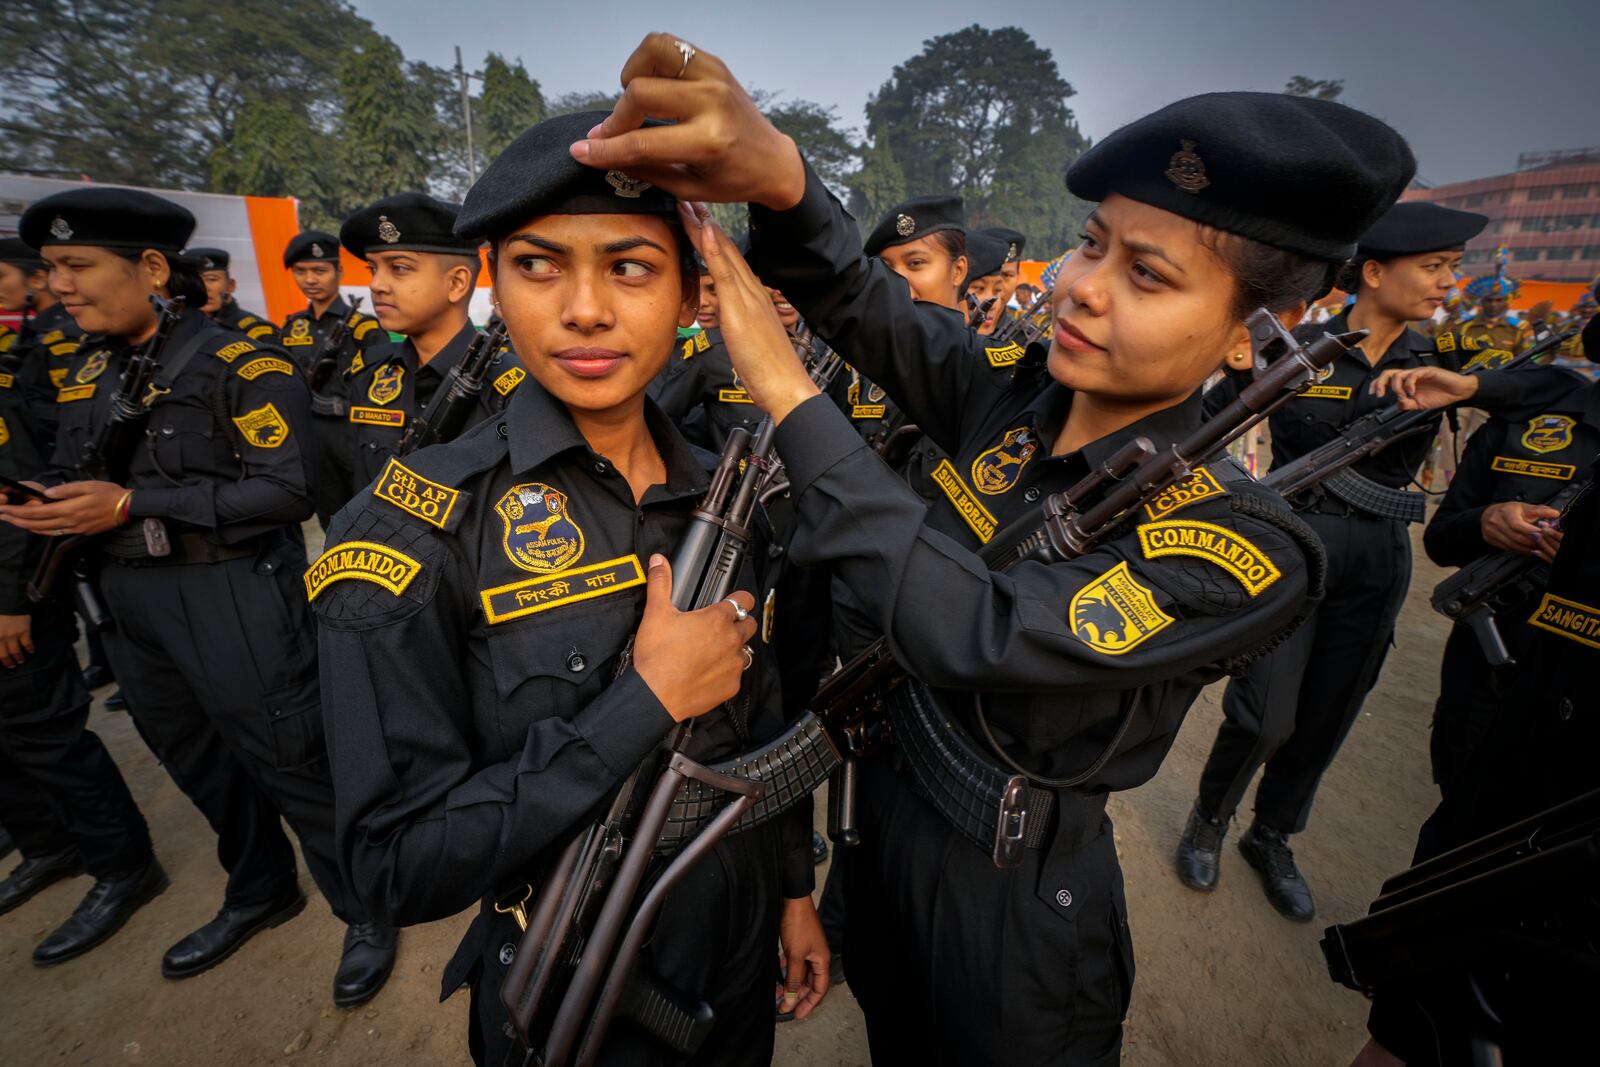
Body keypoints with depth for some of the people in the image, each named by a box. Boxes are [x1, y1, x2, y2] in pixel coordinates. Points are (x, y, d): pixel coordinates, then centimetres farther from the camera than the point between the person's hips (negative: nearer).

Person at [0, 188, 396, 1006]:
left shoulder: (239, 362, -12)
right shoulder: (88, 372, 11)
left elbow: (287, 490, -19)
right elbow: (70, 473, 17)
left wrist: (132, 505, -20)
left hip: (232, 596, -8)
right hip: (130, 601, 8)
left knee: (290, 763, 1)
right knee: (196, 762, 20)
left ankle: (367, 911, 22)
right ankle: (260, 892, 43)